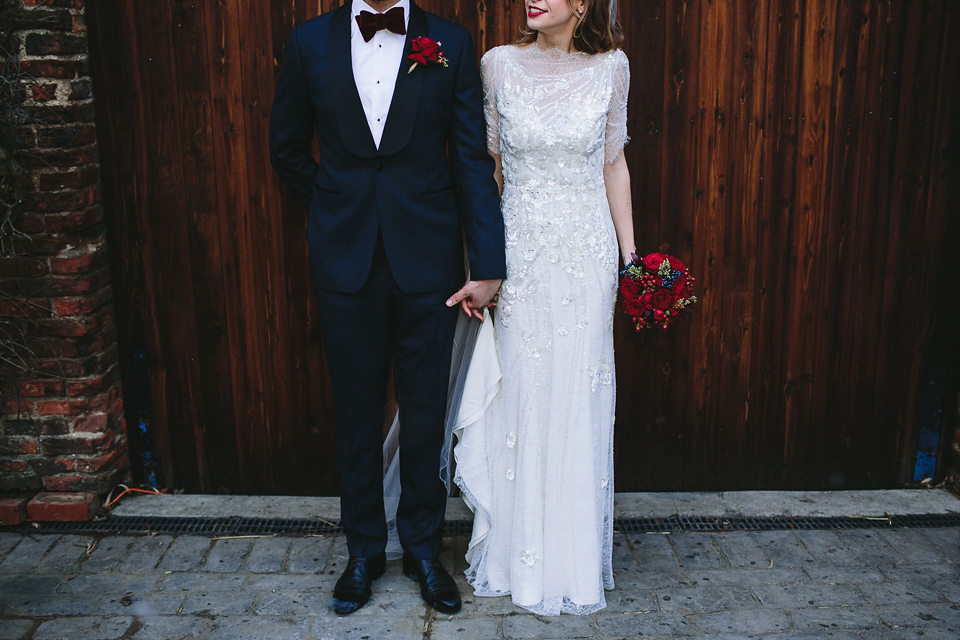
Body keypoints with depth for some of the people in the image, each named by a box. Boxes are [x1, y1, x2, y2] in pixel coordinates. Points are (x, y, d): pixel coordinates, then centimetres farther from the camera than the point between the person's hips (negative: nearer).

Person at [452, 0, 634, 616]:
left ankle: (574, 558, 27)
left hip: (586, 255, 0)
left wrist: (631, 254, 6)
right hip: (518, 254, 0)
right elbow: (488, 166, 3)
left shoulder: (611, 67, 1)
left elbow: (614, 163, 8)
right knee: (517, 397, 7)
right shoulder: (499, 65, -1)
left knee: (578, 400, 8)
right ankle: (517, 550, 28)